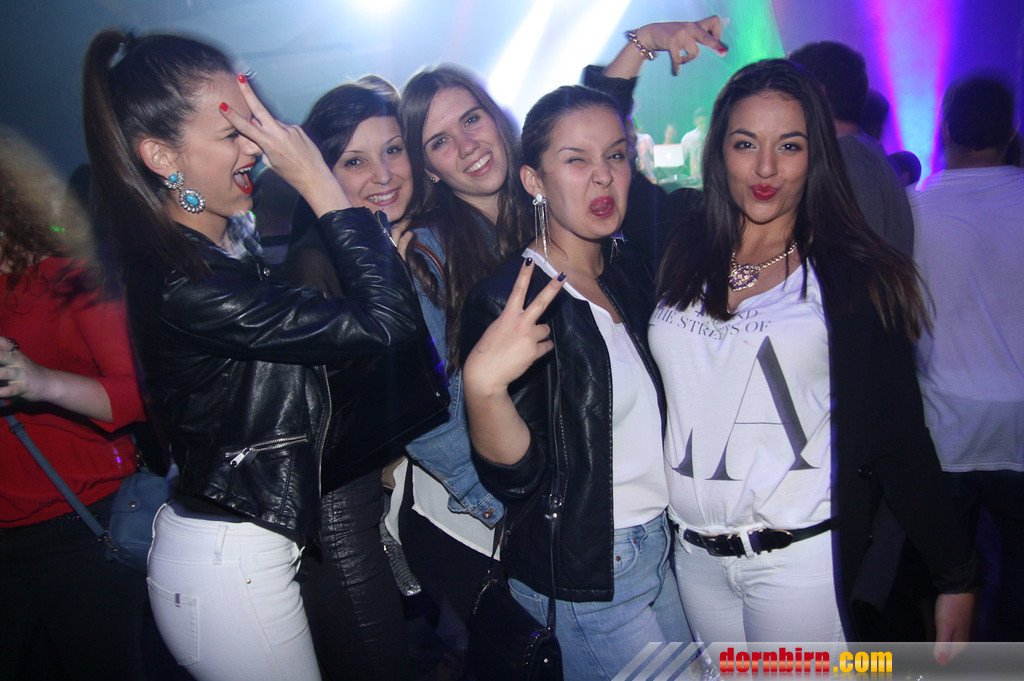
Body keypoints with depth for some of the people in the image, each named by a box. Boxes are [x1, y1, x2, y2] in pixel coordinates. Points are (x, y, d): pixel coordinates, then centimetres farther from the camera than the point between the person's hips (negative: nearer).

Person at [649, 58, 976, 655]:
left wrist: (956, 576, -3)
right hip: (694, 556, 3)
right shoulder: (677, 247, 2)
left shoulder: (853, 281, -4)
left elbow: (900, 440, -3)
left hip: (802, 559, -3)